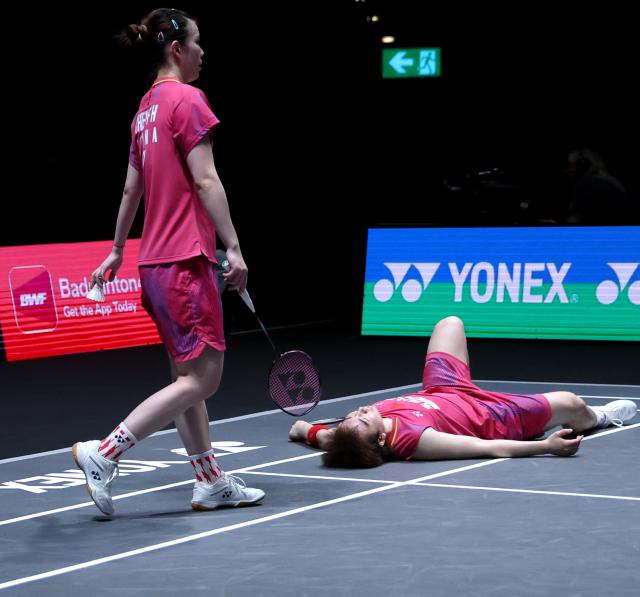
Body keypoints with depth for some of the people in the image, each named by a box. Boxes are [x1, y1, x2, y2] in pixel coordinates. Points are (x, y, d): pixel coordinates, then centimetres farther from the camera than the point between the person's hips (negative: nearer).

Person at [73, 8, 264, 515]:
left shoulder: (147, 107, 14)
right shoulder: (187, 99, -10)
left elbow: (131, 188, 20)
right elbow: (205, 180, -17)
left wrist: (117, 251, 27)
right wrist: (233, 247, -17)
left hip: (156, 261, 10)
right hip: (186, 258, -10)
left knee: (189, 374, 13)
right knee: (201, 379, -6)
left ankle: (211, 482, 18)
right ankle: (104, 453, -9)